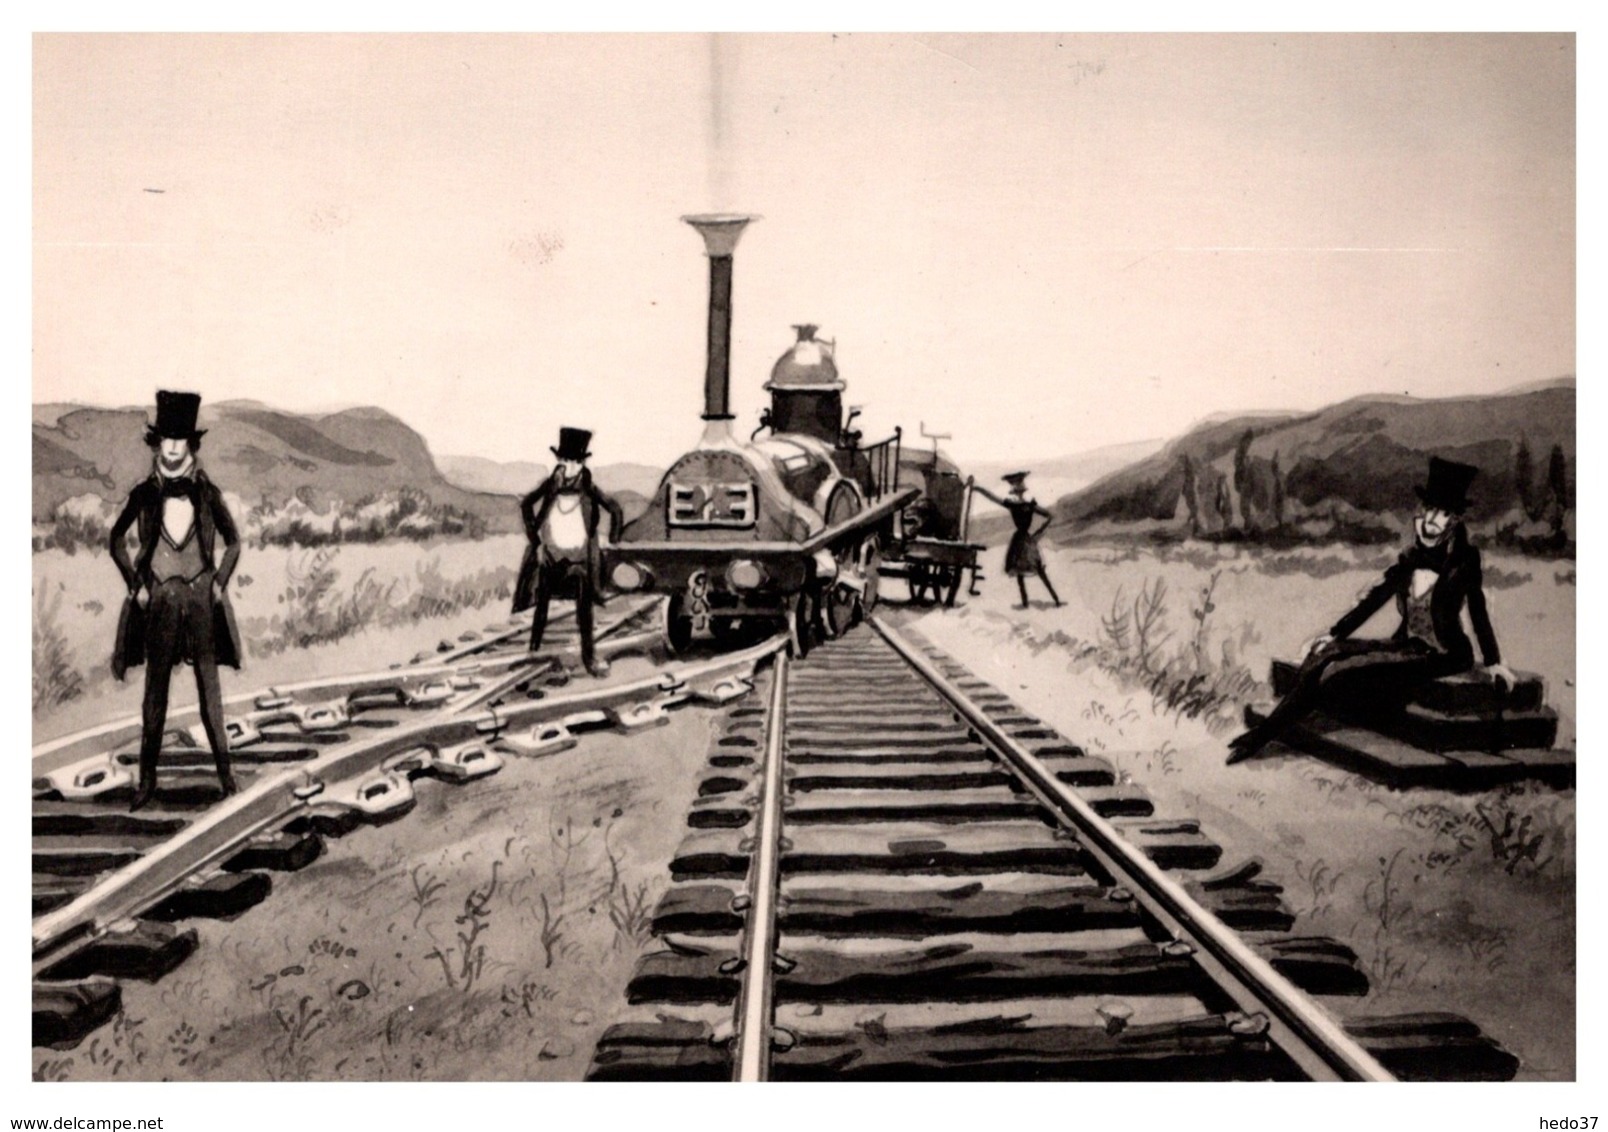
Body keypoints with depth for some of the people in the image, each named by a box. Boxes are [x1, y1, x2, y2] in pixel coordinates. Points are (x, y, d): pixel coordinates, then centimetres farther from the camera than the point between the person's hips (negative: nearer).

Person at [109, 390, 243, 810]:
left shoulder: (207, 493, 1)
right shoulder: (144, 494, 1)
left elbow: (233, 542, 11)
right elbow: (117, 540, 11)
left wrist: (220, 583, 3)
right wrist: (135, 585, 4)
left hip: (201, 600, 0)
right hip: (159, 602, 0)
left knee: (210, 689, 3)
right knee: (154, 692, 5)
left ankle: (225, 772, 10)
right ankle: (146, 778, 11)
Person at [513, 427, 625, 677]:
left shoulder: (589, 490, -11)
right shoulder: (550, 486, -7)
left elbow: (616, 511, -4)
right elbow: (526, 505, 8)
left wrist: (612, 542, -5)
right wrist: (534, 538, 5)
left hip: (579, 556, -2)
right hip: (549, 554, 2)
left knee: (584, 607, -8)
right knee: (541, 606, 9)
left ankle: (589, 654, -1)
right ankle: (533, 653, 19)